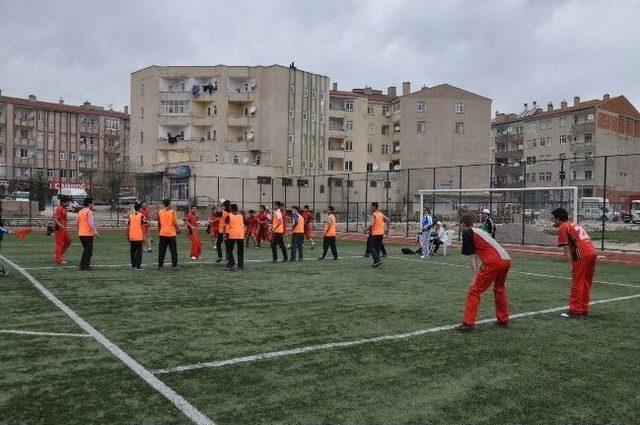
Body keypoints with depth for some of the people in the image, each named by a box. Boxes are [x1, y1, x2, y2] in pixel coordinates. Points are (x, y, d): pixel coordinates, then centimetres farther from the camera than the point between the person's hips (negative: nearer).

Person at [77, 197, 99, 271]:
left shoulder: (80, 212, 14)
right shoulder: (89, 211, -10)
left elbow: (78, 224, 19)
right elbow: (91, 223, -20)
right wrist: (95, 232, -20)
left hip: (81, 234, 8)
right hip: (88, 234, -8)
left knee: (85, 249, 19)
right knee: (89, 250, 1)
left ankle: (82, 265, 18)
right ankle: (86, 266, -1)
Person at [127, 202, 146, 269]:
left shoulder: (130, 215, 7)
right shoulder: (141, 215, -7)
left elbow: (128, 226, 9)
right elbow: (143, 226, -11)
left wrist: (127, 235, 16)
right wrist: (144, 236, -8)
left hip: (131, 237, 4)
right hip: (139, 236, -4)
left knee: (132, 251, 14)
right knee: (139, 251, 1)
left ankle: (133, 264, 21)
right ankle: (138, 265, 0)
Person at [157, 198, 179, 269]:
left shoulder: (160, 212, 3)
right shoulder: (172, 212, -8)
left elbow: (159, 223, 10)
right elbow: (175, 223, -11)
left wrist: (159, 231, 23)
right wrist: (178, 230, 3)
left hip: (162, 233, 3)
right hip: (171, 234, -3)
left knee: (161, 250, 8)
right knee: (173, 250, 5)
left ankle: (160, 265, 9)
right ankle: (174, 265, 4)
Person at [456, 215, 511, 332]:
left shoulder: (467, 233, 5)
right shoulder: (480, 231, 29)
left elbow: (471, 256, 0)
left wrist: (475, 275, -2)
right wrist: (479, 272, 29)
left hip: (494, 262, -9)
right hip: (507, 260, 9)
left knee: (474, 290, -2)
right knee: (499, 289, 29)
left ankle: (468, 323, -7)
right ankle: (503, 319, 38)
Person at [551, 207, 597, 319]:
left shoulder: (562, 228, 0)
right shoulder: (573, 225, 25)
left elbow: (566, 249, -7)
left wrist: (570, 266, -9)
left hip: (582, 255, -9)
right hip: (592, 252, 9)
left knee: (577, 283, -2)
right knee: (586, 283, 14)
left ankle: (575, 311, 0)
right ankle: (584, 311, 20)